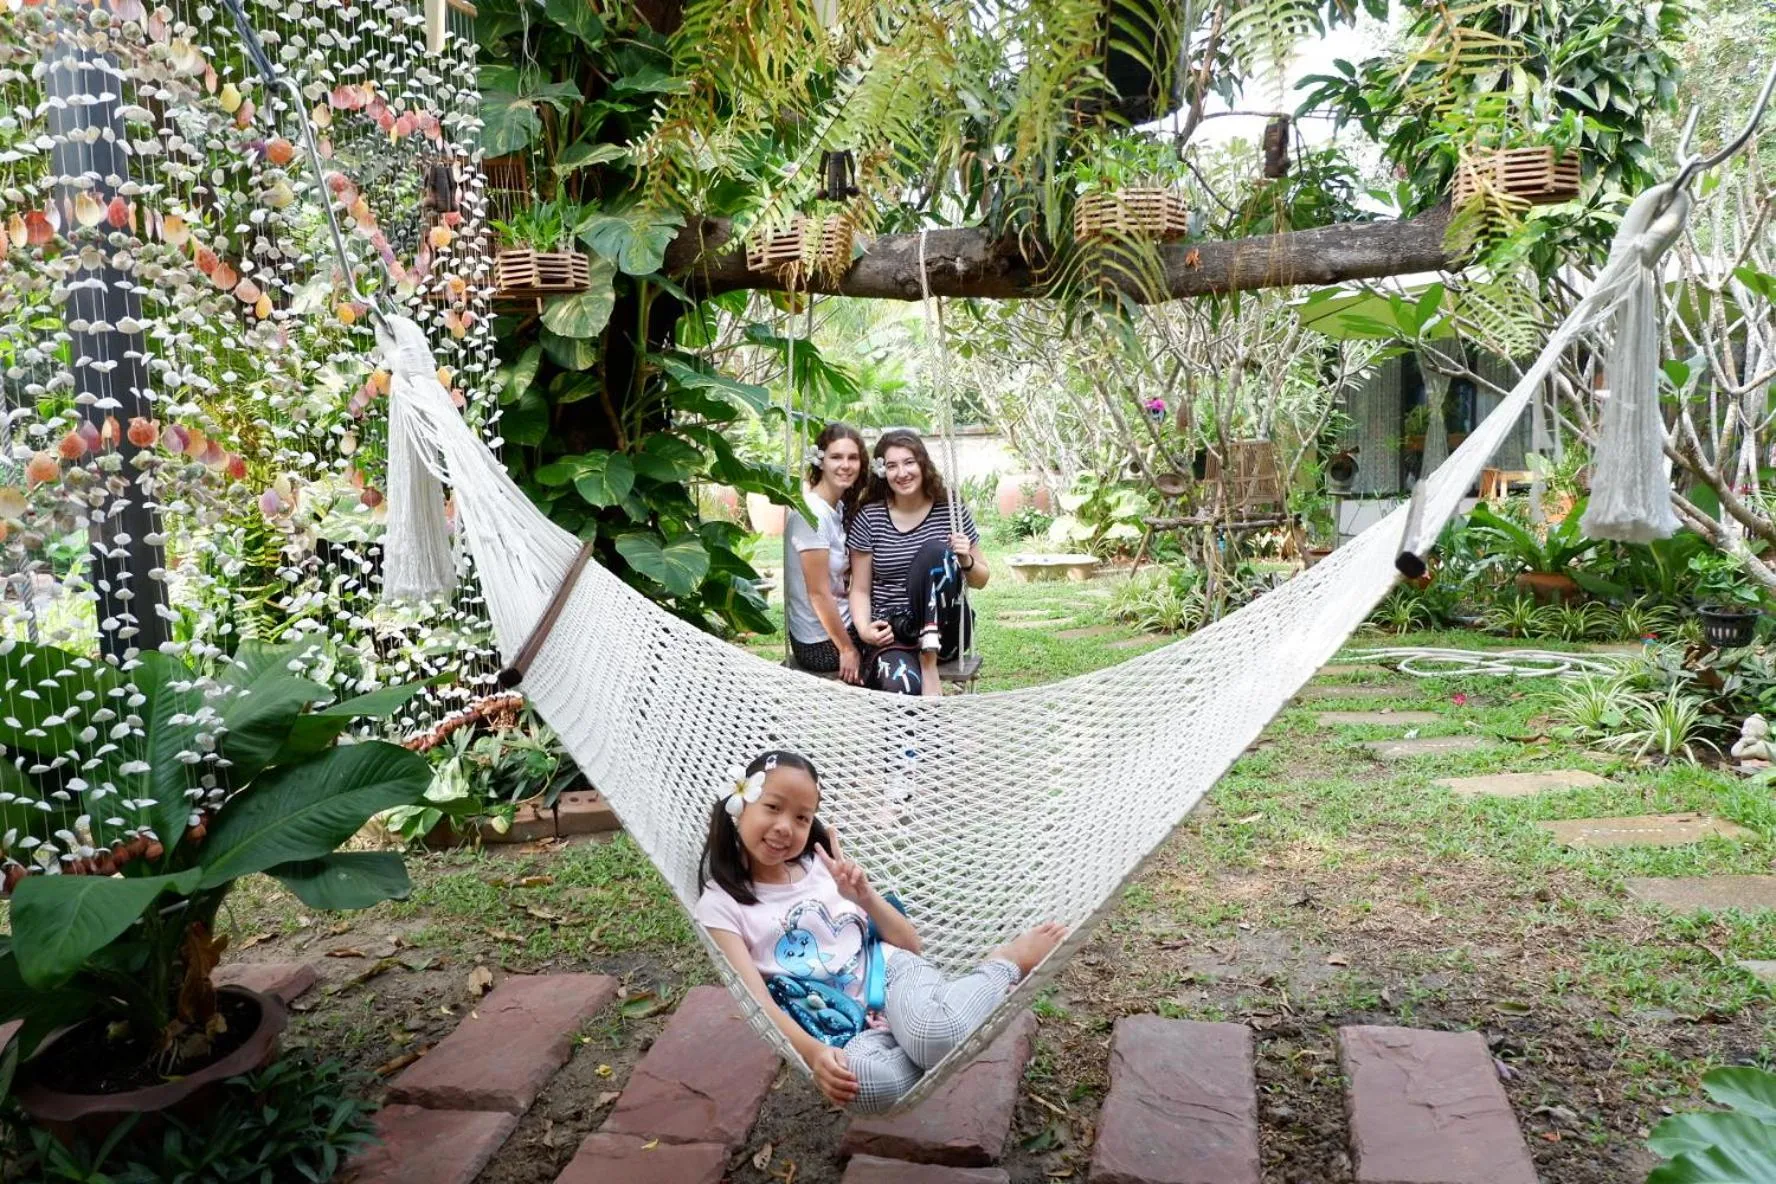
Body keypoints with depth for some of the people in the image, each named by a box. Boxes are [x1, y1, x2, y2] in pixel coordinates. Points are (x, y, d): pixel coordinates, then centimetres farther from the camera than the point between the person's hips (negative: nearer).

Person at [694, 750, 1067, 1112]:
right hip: (847, 1030, -1)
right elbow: (756, 1000, -9)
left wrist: (865, 895, -5)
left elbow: (909, 943, 13)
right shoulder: (720, 906, 2)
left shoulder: (824, 864, 12)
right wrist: (813, 1052, -27)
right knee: (863, 1082, -40)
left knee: (934, 1034, -37)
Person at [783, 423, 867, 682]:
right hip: (822, 644, -8)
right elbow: (818, 594, -22)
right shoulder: (812, 514, -22)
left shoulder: (839, 508, 5)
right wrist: (847, 649, -16)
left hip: (840, 623, 8)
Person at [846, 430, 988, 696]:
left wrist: (965, 560, -12)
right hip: (891, 631, -2)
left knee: (936, 551, -27)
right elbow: (860, 589, 4)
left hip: (942, 631, 2)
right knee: (901, 686, -38)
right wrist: (864, 629, -15)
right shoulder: (868, 518, 1)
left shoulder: (950, 511, 2)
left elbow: (980, 581, 10)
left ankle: (929, 663, -28)